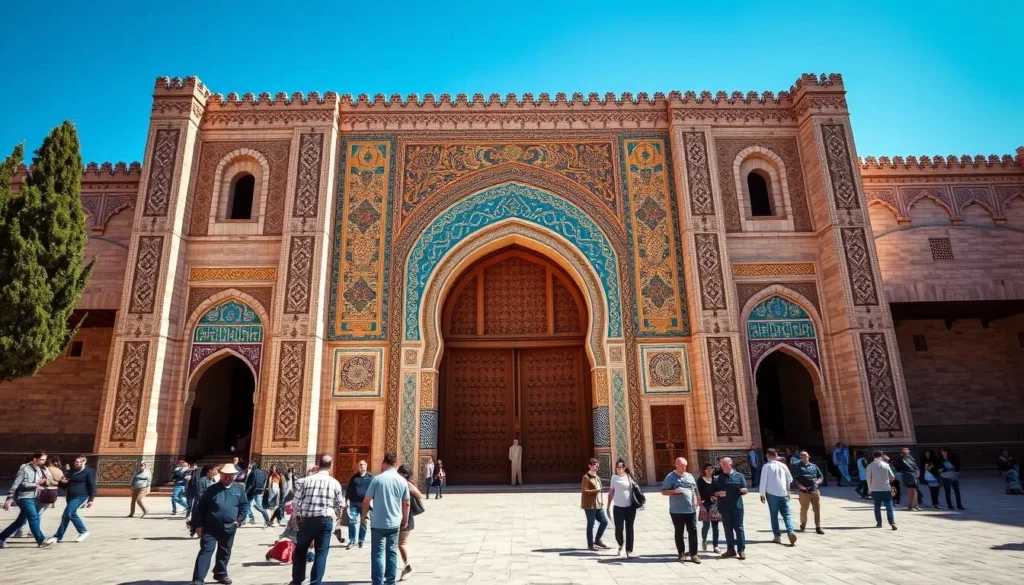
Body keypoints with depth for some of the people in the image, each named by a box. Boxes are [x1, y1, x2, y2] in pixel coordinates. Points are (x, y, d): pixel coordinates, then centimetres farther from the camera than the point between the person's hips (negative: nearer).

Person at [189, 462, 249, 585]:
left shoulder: (239, 489, 2)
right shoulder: (212, 489, -4)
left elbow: (245, 505, 7)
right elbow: (200, 507, -2)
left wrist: (239, 520, -3)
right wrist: (198, 524, -6)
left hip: (229, 528, 3)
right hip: (210, 527, -3)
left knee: (225, 552, 16)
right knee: (206, 551, -7)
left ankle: (221, 574, 33)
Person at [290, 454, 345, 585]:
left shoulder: (305, 480, -2)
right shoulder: (334, 483, -1)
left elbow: (296, 502, -1)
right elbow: (340, 504, 8)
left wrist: (297, 517, 16)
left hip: (306, 519, 1)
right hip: (325, 520, -1)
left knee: (300, 550, 21)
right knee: (321, 552, 8)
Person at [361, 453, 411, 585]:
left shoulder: (377, 479, -10)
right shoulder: (402, 481, 0)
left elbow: (367, 500, -5)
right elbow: (406, 503, 5)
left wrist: (363, 515, 11)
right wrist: (405, 519, 18)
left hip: (378, 522, -3)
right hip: (395, 522, 3)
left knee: (378, 553, 4)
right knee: (392, 552, 15)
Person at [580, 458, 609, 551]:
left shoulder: (597, 477, 15)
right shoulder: (586, 477, -12)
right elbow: (584, 491, -19)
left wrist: (601, 503, 19)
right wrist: (596, 490, -26)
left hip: (598, 505, 8)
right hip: (589, 505, -8)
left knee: (604, 521, 8)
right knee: (591, 524, 0)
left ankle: (597, 540, 25)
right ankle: (590, 545, 13)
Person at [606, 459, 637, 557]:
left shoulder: (629, 477, 0)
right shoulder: (614, 477, 2)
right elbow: (611, 492, 6)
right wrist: (609, 506, 6)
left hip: (630, 507, 0)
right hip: (618, 507, 0)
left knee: (629, 529, 4)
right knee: (619, 528, 1)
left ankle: (629, 550, 14)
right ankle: (620, 544, 30)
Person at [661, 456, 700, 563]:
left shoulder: (690, 476, 10)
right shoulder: (670, 477, -7)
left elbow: (695, 490, 19)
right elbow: (663, 491, -7)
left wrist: (696, 502, 11)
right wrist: (674, 491, -22)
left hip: (691, 509, 4)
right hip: (677, 511, -4)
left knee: (693, 531, 4)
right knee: (679, 533, 7)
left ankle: (693, 554, 14)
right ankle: (681, 554, 17)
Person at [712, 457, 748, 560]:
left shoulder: (739, 476, 2)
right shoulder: (719, 478, 8)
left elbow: (745, 490, 4)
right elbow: (715, 492, 11)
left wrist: (742, 490, -19)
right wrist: (718, 493, -11)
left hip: (737, 506, -2)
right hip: (724, 507, 2)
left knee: (739, 528, 2)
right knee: (728, 529, 8)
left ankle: (741, 550, 10)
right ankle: (731, 549, 17)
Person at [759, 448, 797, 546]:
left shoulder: (767, 466, -7)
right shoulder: (783, 465, 6)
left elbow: (763, 480, -9)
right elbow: (790, 479, 17)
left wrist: (762, 494, -1)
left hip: (772, 494, -3)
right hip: (783, 493, 3)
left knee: (774, 515, 7)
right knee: (786, 514, 5)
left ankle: (777, 536, 7)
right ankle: (790, 531, -17)